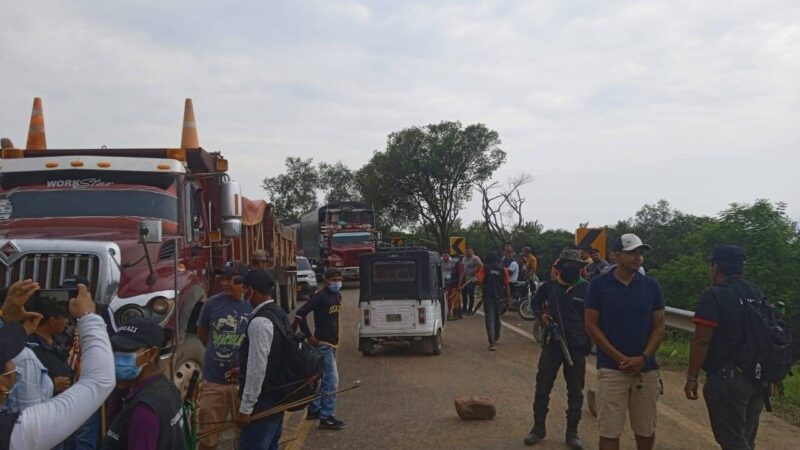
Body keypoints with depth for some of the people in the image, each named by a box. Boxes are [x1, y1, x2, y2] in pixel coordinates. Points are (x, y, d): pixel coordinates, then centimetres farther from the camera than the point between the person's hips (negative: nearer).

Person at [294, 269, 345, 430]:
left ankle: (313, 410, 30)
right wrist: (309, 336, -18)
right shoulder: (320, 296, -17)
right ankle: (326, 418, -1)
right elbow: (300, 314, -21)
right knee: (332, 381, -8)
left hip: (332, 343, 9)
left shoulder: (338, 295, 9)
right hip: (323, 344, -9)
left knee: (325, 380, 17)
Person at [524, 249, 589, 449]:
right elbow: (535, 303, 18)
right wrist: (542, 315, -2)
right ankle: (538, 428, 21)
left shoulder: (586, 289, -4)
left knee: (575, 391, 8)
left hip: (577, 346, -1)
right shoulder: (549, 286, 0)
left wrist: (588, 341, -5)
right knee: (542, 387, 6)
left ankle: (572, 433, 21)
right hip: (552, 343, 1)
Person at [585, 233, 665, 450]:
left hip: (647, 369, 3)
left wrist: (644, 358, -11)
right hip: (611, 369, -3)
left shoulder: (652, 285, 4)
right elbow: (591, 326, -4)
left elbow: (659, 327, 5)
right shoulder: (599, 284, -3)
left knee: (646, 430, 12)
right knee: (609, 432, -1)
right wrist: (620, 358, -11)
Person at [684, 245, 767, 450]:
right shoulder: (758, 294, 10)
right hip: (758, 377, 8)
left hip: (727, 377, -8)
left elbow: (701, 341, -17)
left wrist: (691, 377, -9)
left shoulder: (714, 296, -13)